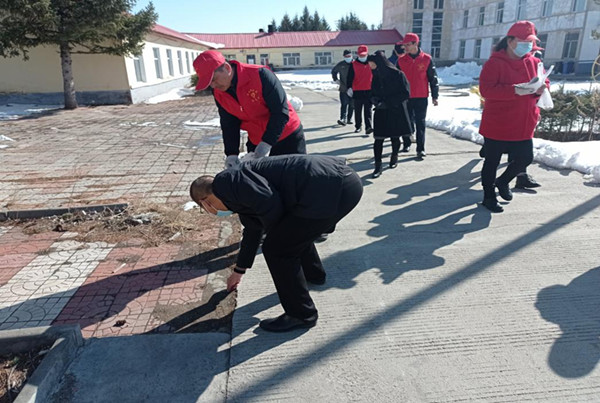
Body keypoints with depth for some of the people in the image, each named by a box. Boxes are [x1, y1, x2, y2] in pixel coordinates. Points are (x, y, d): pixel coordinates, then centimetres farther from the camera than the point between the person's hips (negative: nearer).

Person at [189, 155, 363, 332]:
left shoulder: (226, 181, -5)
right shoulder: (240, 197, 26)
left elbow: (270, 204, -18)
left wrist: (271, 231, 6)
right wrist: (239, 271, 55)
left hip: (331, 189, -10)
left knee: (277, 249, 0)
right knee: (294, 230, 32)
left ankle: (301, 315, 15)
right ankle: (314, 274, 54)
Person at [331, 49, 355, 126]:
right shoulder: (340, 65, 2)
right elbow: (333, 71, 18)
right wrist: (336, 79, 8)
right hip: (343, 88, -1)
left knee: (352, 105, 7)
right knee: (344, 104, -10)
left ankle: (349, 119, 18)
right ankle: (343, 119, -16)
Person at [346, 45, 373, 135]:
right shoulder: (354, 64, 3)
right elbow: (350, 77, -2)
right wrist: (349, 87, -16)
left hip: (369, 91, 0)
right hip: (357, 91, 0)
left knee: (368, 110, -6)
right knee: (357, 111, 8)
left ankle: (368, 127, -12)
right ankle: (358, 126, 22)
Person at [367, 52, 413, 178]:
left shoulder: (398, 75, -13)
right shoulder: (376, 77, 3)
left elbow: (405, 94, -13)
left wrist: (387, 102, -18)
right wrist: (374, 99, -10)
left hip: (396, 112, -3)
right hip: (381, 113, 3)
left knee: (395, 138, 11)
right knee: (378, 139, -5)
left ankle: (394, 157, 36)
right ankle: (378, 166, -2)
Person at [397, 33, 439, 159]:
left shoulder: (426, 59, -2)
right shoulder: (401, 60, 3)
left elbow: (433, 78, 2)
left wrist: (434, 96, 1)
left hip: (421, 98, -2)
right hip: (405, 97, 2)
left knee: (420, 124, -1)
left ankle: (420, 148, 2)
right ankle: (406, 144, 27)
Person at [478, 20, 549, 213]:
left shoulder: (534, 62, 8)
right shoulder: (495, 63, -12)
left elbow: (544, 83, 17)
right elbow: (485, 89, -23)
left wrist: (541, 88, -8)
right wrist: (515, 90, -30)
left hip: (523, 126, 6)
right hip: (496, 125, -6)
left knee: (525, 158, 11)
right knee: (492, 162, 6)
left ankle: (502, 181, 37)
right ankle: (488, 196, 23)